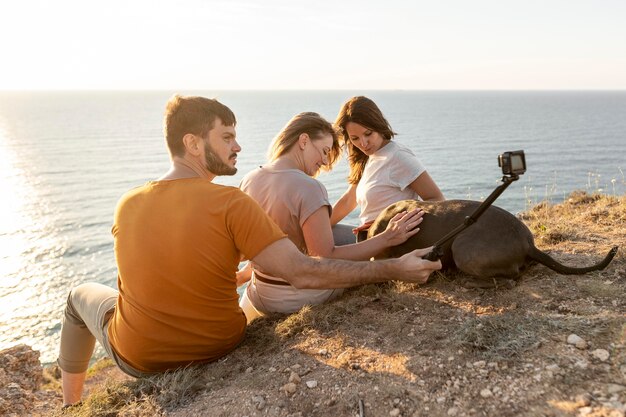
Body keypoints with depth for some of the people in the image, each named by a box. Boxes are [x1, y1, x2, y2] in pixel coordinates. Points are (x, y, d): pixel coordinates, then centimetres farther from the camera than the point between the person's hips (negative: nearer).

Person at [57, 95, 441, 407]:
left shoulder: (128, 205, -11)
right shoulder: (232, 203, -25)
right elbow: (302, 273, -28)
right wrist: (393, 269, -21)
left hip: (137, 358, 2)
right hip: (217, 349, -1)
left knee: (82, 295, 31)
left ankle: (70, 405, 49)